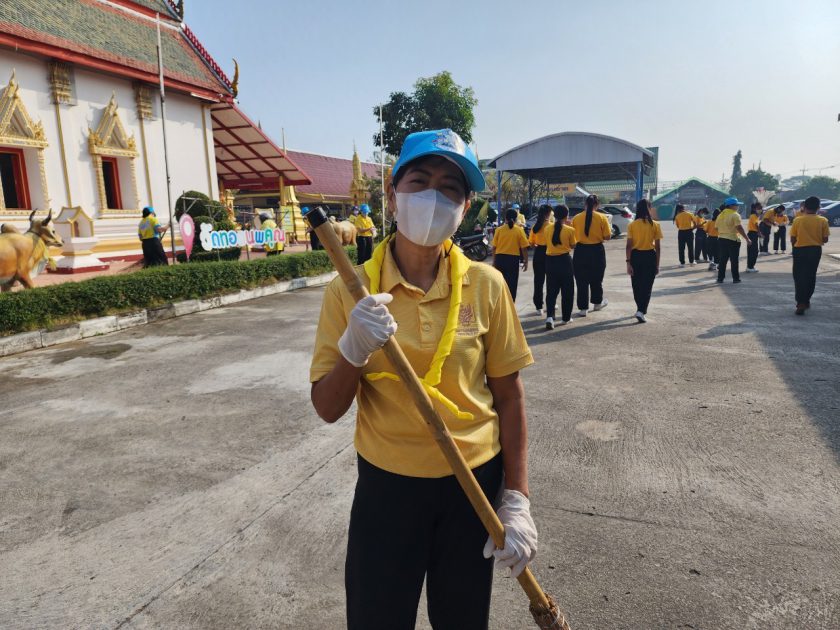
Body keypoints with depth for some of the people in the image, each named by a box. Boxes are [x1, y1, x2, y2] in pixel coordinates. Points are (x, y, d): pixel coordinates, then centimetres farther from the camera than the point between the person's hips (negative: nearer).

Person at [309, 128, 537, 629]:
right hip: (387, 483, 0)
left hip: (476, 480, 1)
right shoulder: (351, 290, -10)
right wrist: (353, 350, -26)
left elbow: (509, 396, -2)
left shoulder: (486, 285, -9)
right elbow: (328, 409, -7)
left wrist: (516, 499, -3)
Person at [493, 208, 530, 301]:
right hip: (513, 259, -2)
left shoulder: (499, 229, 0)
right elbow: (524, 248, -5)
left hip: (500, 258, 2)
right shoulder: (519, 230, -4)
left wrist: (494, 261, 12)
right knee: (511, 284, 6)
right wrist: (526, 261, 5)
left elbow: (494, 247, 2)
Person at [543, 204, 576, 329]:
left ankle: (549, 316, -9)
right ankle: (565, 317, 19)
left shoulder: (547, 228, -2)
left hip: (550, 260, 3)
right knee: (567, 290, 12)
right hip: (564, 260, -3)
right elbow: (573, 246, 1)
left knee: (551, 290, 9)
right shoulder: (570, 230, -11)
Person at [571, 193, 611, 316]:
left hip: (580, 251, 0)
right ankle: (597, 302, 36)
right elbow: (607, 236, -7)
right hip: (597, 251, 0)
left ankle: (583, 308, 7)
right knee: (596, 278, 19)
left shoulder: (576, 218, -4)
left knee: (581, 280, 6)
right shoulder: (602, 217, -7)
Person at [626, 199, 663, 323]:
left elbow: (629, 245, -7)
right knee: (647, 286, 3)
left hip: (635, 256, 1)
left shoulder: (632, 225, -3)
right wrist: (657, 264, 5)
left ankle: (641, 309, 30)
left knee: (637, 285, 16)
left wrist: (628, 262, -5)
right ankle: (641, 311, -11)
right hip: (649, 256, -1)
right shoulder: (655, 225, -3)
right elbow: (657, 246, -2)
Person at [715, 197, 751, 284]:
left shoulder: (720, 215, 10)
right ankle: (736, 278, 6)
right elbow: (739, 228, -17)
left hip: (721, 239, 6)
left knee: (722, 260, 9)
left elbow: (717, 227, 12)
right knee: (734, 260, 2)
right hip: (732, 240, -6)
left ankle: (720, 278, 9)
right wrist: (747, 238, -14)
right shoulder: (735, 215, -11)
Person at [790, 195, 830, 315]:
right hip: (815, 250, 2)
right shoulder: (823, 221, -4)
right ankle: (806, 301, 26)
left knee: (799, 276, 1)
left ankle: (801, 303, -12)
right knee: (811, 276, 16)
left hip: (800, 250, -2)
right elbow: (825, 239, -2)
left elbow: (792, 239, -4)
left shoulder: (797, 220, -7)